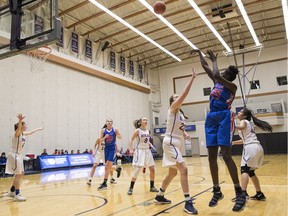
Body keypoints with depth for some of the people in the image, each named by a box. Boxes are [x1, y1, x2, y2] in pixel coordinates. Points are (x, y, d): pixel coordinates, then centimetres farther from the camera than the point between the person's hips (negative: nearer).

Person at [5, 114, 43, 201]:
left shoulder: (23, 134, 9)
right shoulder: (17, 133, -15)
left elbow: (30, 132, 31)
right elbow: (18, 128, -39)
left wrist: (38, 129, 45)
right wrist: (20, 121, -60)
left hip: (18, 155, 9)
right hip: (14, 155, -9)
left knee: (21, 174, 15)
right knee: (18, 174, -8)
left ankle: (12, 192, 28)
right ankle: (17, 195, -3)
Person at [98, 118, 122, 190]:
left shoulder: (115, 129, -4)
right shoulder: (103, 130, 1)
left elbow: (120, 137, 4)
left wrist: (117, 134, -17)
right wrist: (105, 137, -18)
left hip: (113, 148, -4)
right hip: (106, 148, 4)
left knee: (107, 166, -12)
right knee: (108, 167, 11)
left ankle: (104, 183, -8)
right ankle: (118, 169, 42)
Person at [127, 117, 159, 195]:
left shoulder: (147, 131, 8)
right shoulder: (138, 130, -9)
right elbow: (131, 140, -7)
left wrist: (150, 144, 5)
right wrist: (131, 149, -18)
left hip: (147, 151, 6)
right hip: (140, 151, -6)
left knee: (152, 169, 4)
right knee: (137, 170, -10)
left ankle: (152, 187, 19)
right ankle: (131, 188, 3)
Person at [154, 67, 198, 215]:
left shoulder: (181, 114, 17)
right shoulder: (173, 108, -8)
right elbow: (185, 93, -20)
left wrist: (185, 133, 3)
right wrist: (192, 78, -19)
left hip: (175, 144, 10)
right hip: (170, 143, -10)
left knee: (172, 173, 16)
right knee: (184, 169, -17)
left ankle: (159, 196, 31)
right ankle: (188, 202, -12)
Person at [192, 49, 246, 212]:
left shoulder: (232, 86, 0)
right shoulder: (216, 82, 19)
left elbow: (217, 74, -16)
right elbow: (205, 67, 26)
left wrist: (215, 60, -2)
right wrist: (200, 53, 28)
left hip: (225, 117, -7)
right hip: (211, 118, 7)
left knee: (226, 155, -14)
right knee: (212, 156, 3)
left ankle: (240, 192, -4)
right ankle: (217, 191, 12)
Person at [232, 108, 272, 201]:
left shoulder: (243, 121, 3)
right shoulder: (249, 123, 28)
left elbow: (241, 127, -24)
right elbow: (245, 140, 32)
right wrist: (232, 142, 33)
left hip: (251, 148, -9)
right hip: (258, 148, 9)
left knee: (244, 169, -17)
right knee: (250, 171, 17)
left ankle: (243, 193, -32)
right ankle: (259, 194, 21)